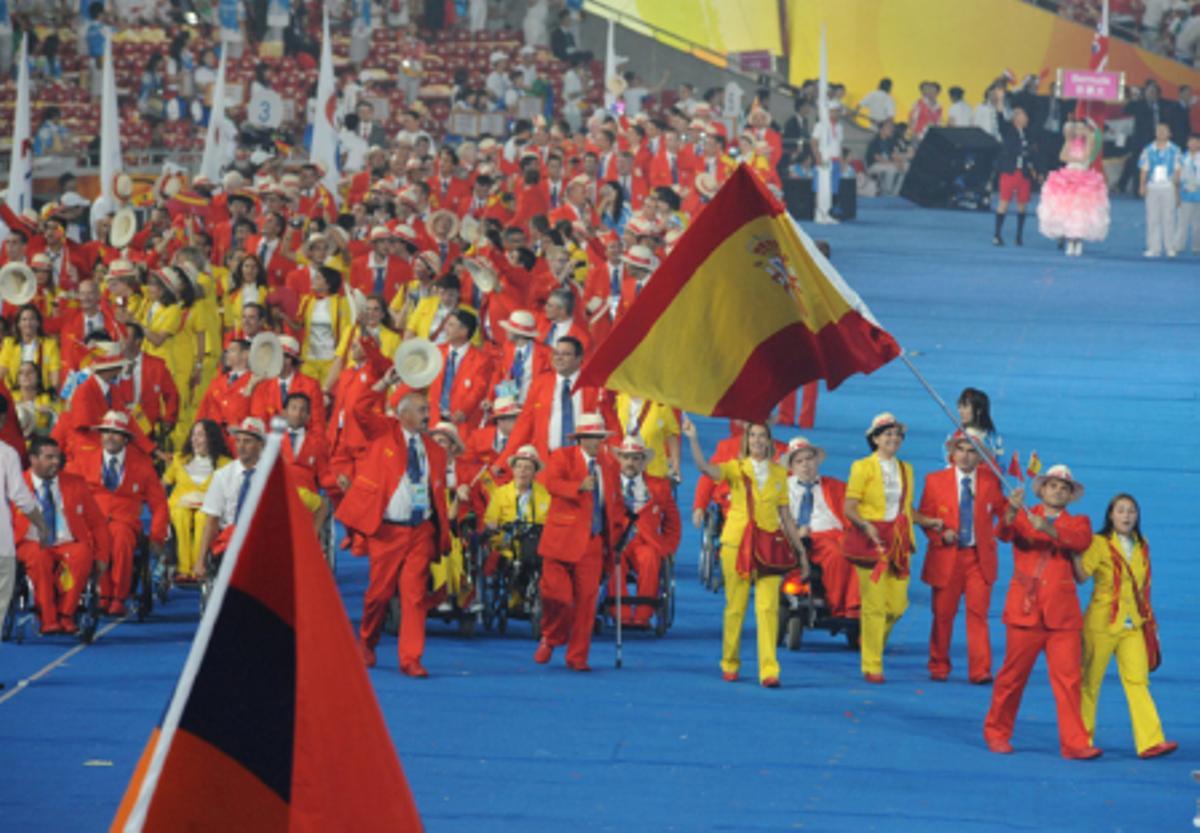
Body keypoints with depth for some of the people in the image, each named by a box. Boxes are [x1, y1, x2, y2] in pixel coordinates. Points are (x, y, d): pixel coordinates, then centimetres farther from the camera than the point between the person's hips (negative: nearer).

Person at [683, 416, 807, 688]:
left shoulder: (779, 474, 10)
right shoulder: (736, 469, 2)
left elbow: (785, 515, 16)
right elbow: (705, 468, -18)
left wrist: (800, 550, 15)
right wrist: (693, 440, -32)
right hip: (736, 543, -1)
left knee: (768, 607, -9)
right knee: (735, 607, 4)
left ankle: (769, 671, -13)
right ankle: (730, 664, 20)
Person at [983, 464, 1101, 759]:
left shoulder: (1078, 523, 14)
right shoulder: (1023, 517, 11)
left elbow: (1081, 540, -10)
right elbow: (1004, 533, -11)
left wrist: (1048, 529, -27)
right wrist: (1012, 512, -33)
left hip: (1062, 613, 1)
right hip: (1026, 610, -1)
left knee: (1068, 678, -6)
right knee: (1012, 675, 3)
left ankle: (1074, 743, -7)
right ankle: (997, 733, 18)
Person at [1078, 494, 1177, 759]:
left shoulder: (1142, 548, 12)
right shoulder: (1099, 544, -5)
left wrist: (1149, 621, 18)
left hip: (1133, 626, 4)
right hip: (1102, 624, -4)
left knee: (1138, 681, -5)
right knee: (1089, 681, 4)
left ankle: (1150, 742, -13)